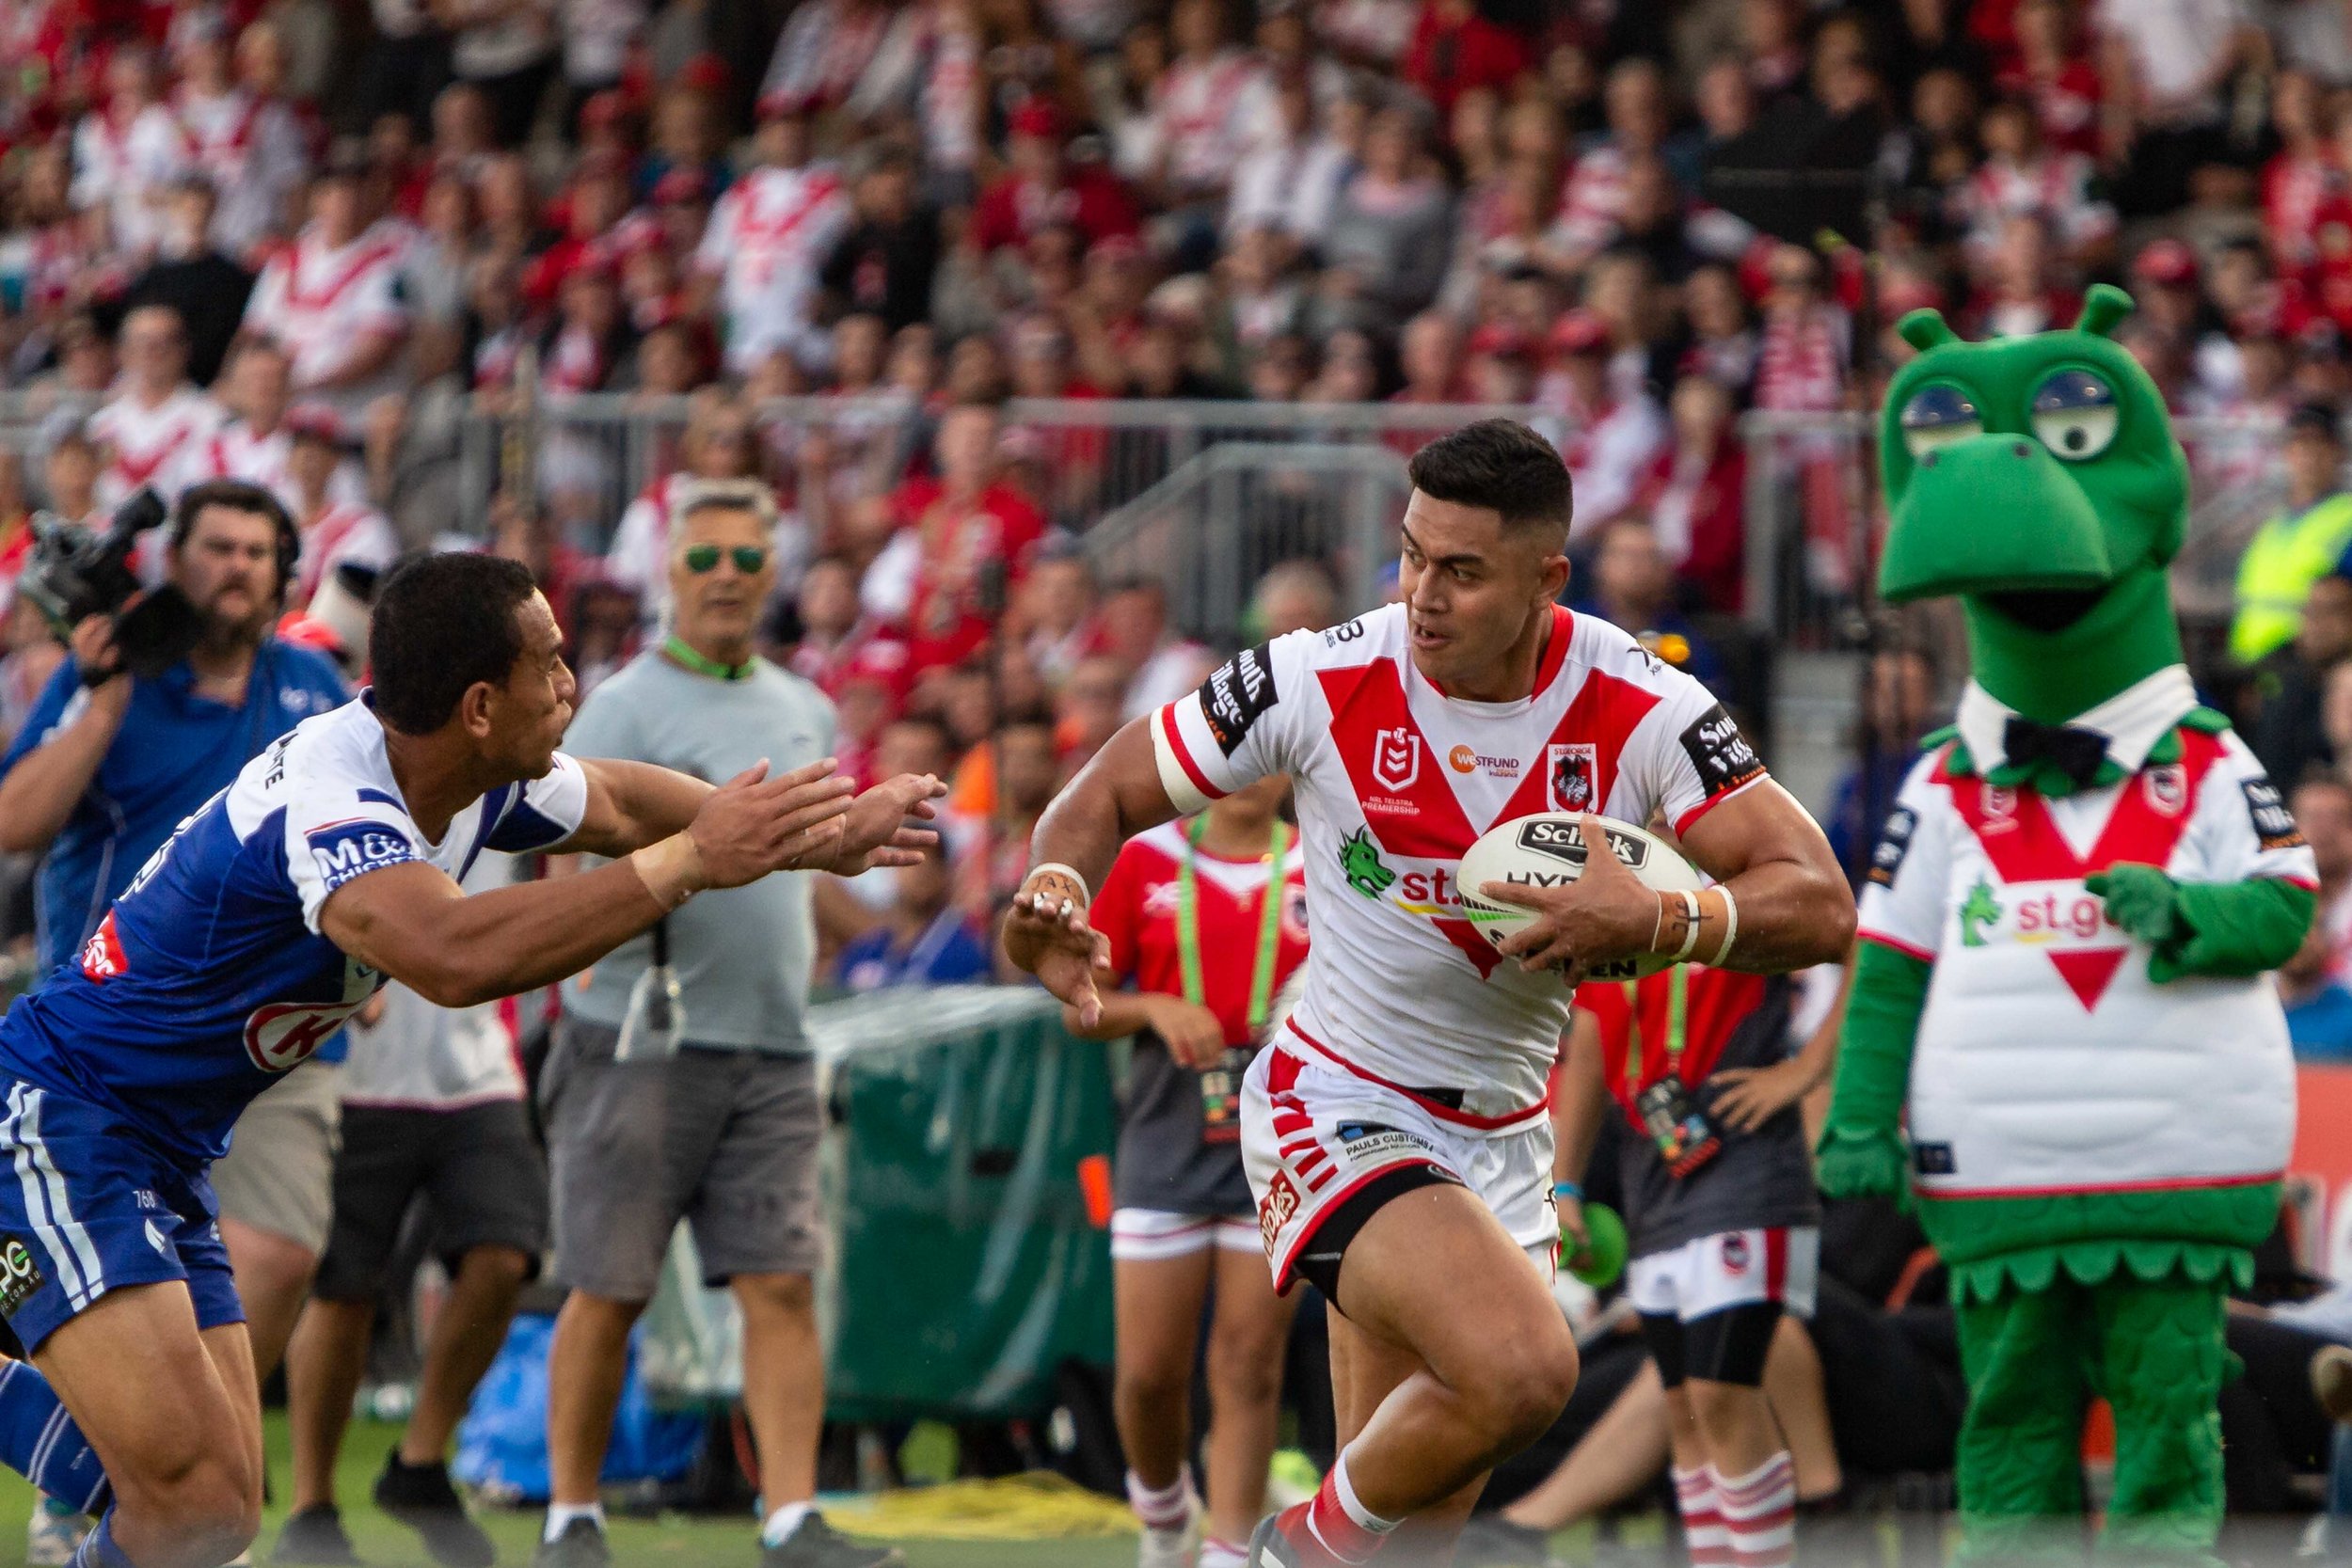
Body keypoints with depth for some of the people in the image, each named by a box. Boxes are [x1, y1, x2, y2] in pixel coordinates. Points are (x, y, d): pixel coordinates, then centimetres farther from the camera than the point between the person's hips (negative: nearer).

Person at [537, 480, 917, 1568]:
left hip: (770, 1050, 5)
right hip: (640, 1041, -5)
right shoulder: (625, 708, -4)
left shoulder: (804, 712, 15)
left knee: (782, 1285, -5)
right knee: (607, 1291, 0)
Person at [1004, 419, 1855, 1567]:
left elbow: (1819, 905, -16)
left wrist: (1660, 922, -34)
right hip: (1339, 1111, -4)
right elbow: (1106, 794, -3)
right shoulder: (1321, 682, -14)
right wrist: (1052, 898, -25)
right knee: (1522, 1368, -29)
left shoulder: (1640, 711, -11)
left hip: (1504, 1136, 4)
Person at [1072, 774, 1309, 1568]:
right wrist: (1154, 1008, -11)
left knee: (1248, 1368, -5)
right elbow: (1079, 1006, 7)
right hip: (1166, 1146, 1)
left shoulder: (1320, 869, 4)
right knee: (1148, 1373, 1)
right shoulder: (1148, 861, 5)